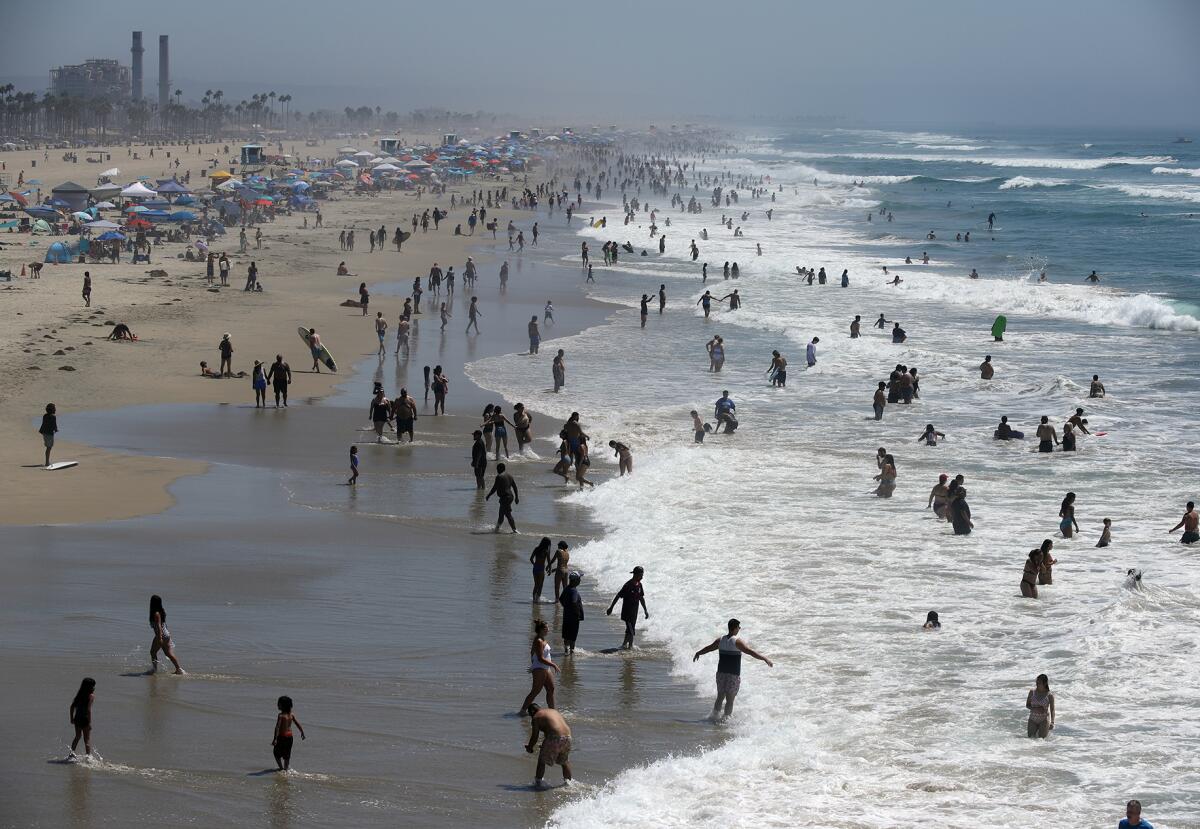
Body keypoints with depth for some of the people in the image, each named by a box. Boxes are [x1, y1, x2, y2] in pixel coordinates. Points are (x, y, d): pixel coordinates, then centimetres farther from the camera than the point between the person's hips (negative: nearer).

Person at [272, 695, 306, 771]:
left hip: (282, 736, -6)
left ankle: (281, 768, 6)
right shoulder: (291, 715, 0)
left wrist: (275, 739, -28)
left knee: (276, 753, 13)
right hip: (289, 736, 6)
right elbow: (298, 724, 8)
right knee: (287, 755, 17)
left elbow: (277, 727, -26)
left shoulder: (281, 715, -19)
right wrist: (302, 733, 22)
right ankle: (286, 769, 20)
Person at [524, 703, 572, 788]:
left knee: (542, 761, 10)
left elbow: (534, 737, 1)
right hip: (567, 736, 7)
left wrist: (529, 747, 19)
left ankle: (538, 782, 12)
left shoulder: (536, 718, 5)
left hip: (554, 738, -7)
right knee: (564, 761, 26)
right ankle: (568, 781, 28)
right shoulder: (553, 711, 27)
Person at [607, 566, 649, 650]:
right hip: (627, 611, -7)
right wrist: (610, 608, -14)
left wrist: (645, 610, 18)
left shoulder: (639, 585, 4)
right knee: (630, 631, -10)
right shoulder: (628, 585, -19)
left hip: (634, 611, 7)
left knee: (630, 630, 14)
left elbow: (641, 598, 16)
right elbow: (618, 596, -15)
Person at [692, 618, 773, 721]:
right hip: (733, 675, -5)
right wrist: (766, 659, -18)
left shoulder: (720, 640, 4)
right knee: (730, 700, 3)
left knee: (720, 698, 18)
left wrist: (698, 653, 39)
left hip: (721, 674, 5)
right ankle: (725, 719, 1)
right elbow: (751, 652, -20)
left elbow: (707, 648, 20)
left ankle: (715, 717, 19)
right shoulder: (737, 642, -13)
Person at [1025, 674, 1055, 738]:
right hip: (1033, 719, 2)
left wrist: (1052, 722, -22)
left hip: (1044, 720, -2)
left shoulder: (1049, 695, -10)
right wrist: (1035, 709, -17)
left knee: (1041, 738, -3)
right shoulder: (1032, 692, -3)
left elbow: (1052, 710, -11)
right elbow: (1027, 705, 3)